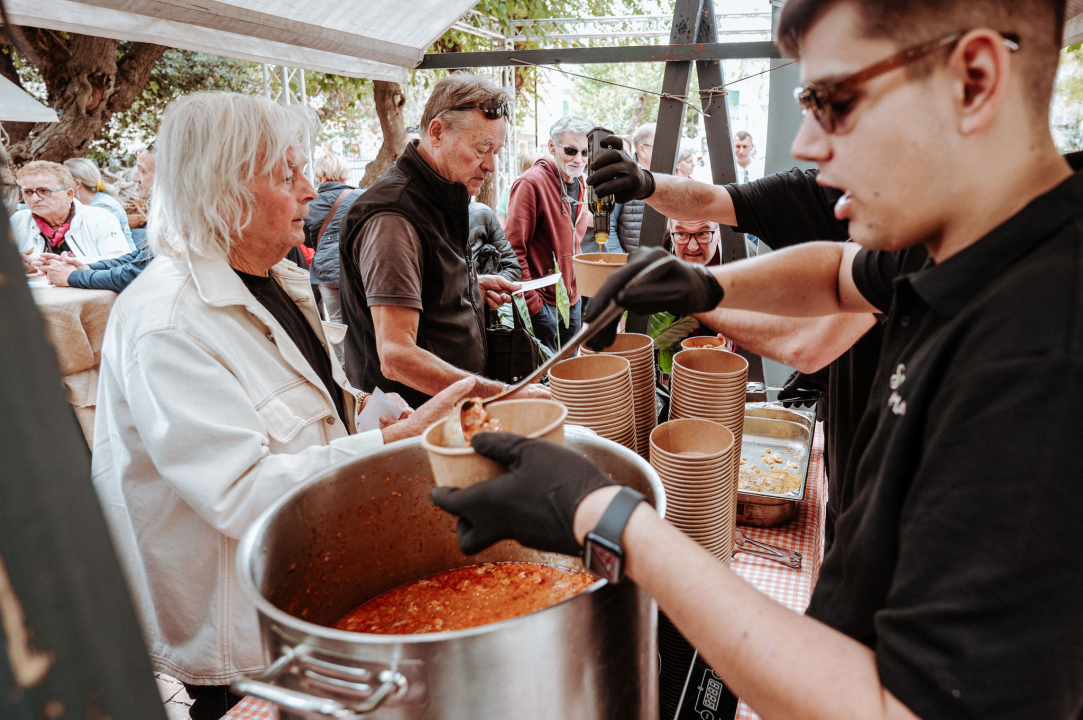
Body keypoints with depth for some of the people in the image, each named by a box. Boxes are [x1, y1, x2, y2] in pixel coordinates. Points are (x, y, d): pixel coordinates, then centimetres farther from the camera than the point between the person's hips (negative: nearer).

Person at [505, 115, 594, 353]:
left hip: (573, 300, 8)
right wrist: (532, 303, -20)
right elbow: (513, 249, -19)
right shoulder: (531, 183, -16)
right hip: (543, 303, -7)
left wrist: (576, 289, 13)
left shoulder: (580, 185, 8)